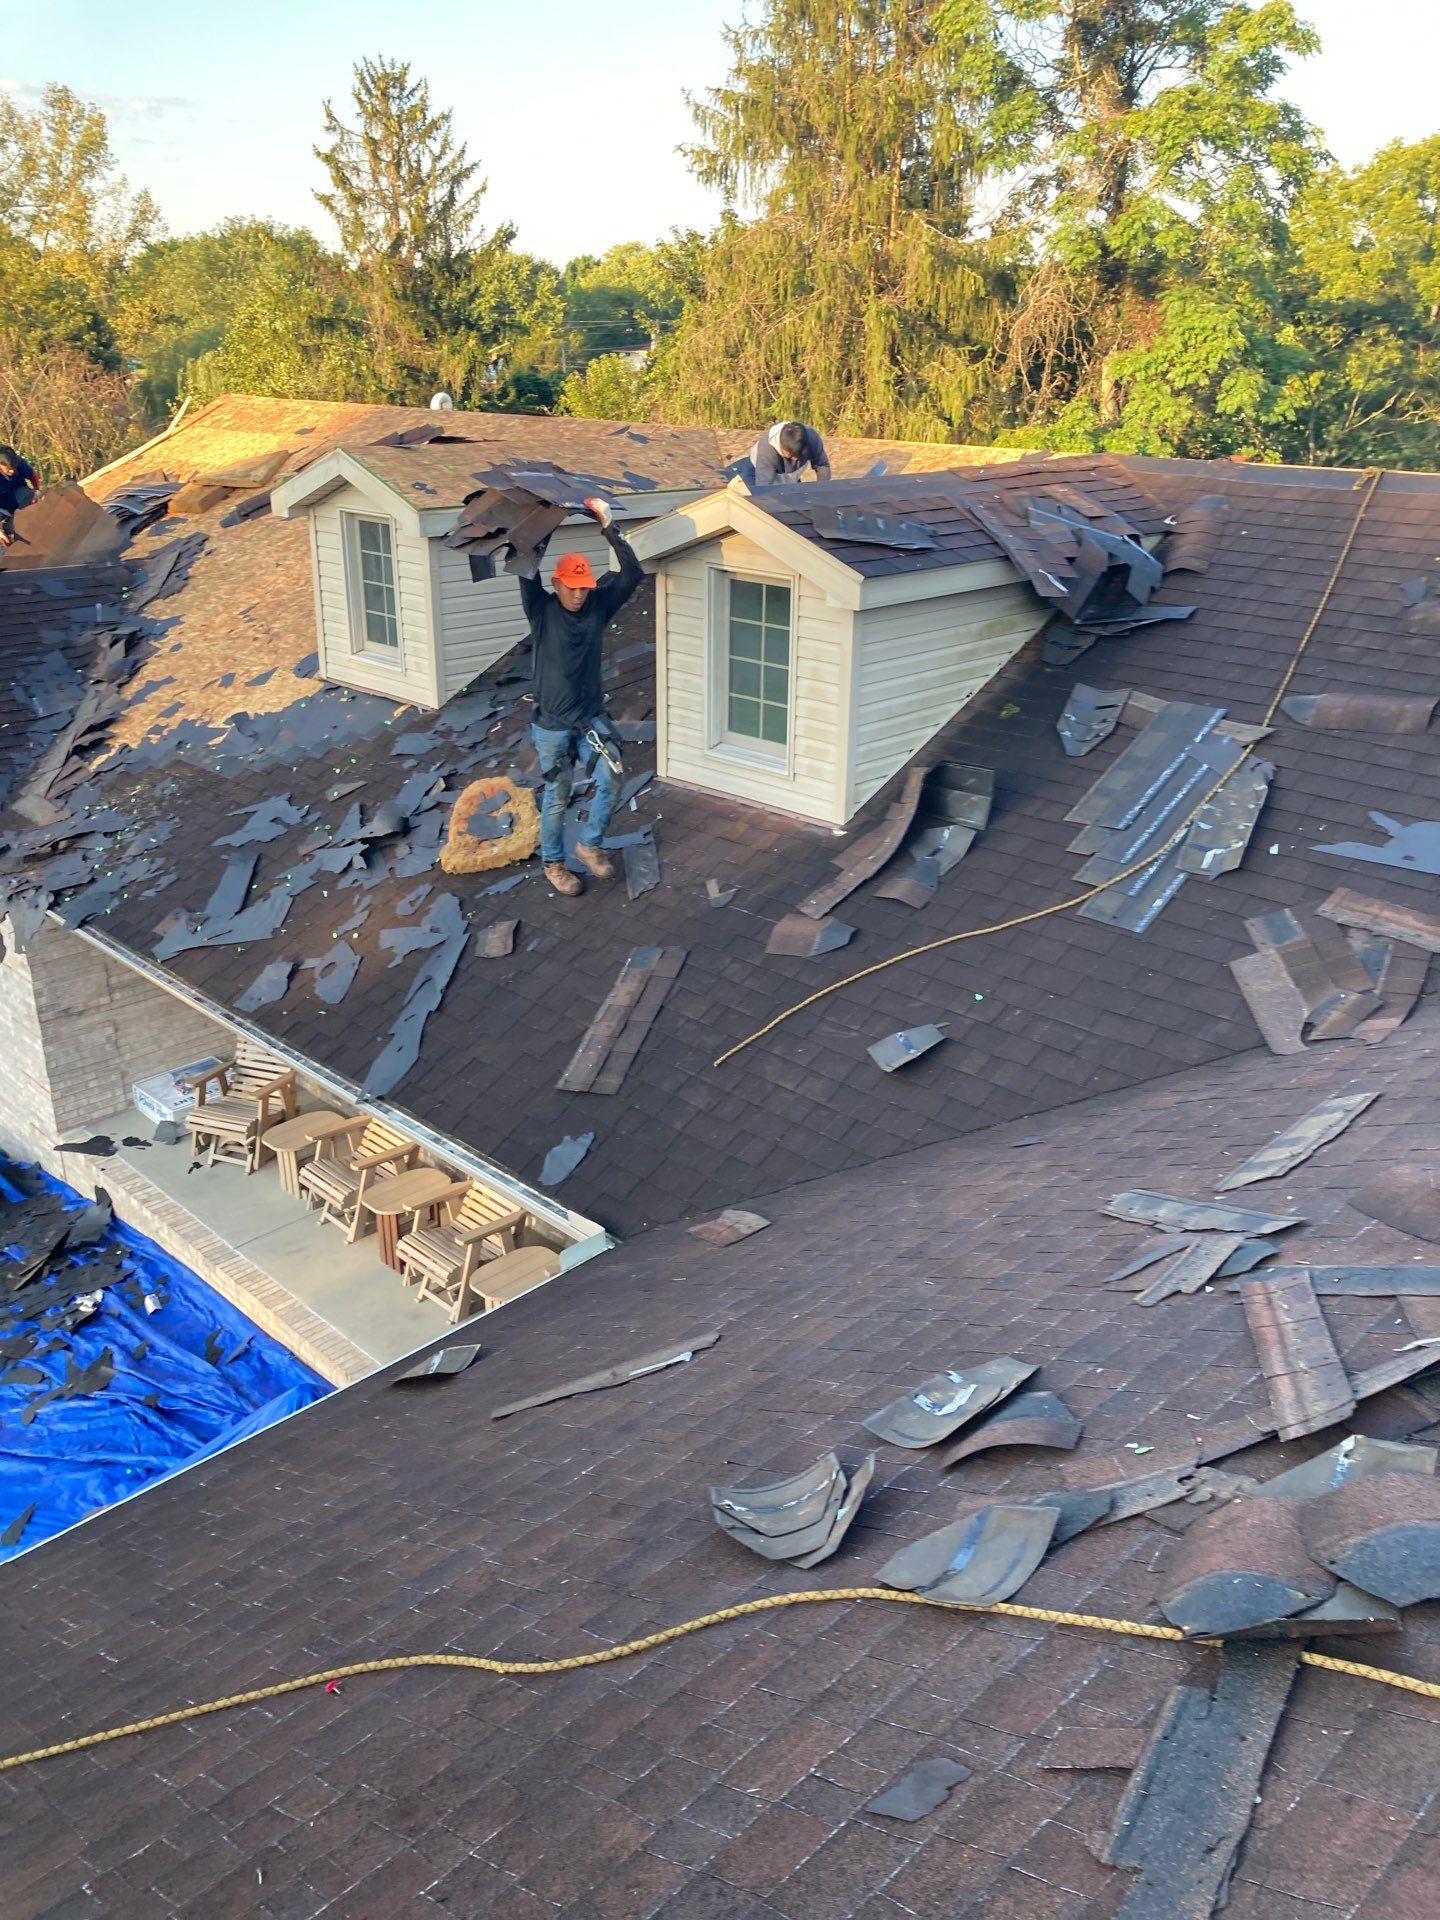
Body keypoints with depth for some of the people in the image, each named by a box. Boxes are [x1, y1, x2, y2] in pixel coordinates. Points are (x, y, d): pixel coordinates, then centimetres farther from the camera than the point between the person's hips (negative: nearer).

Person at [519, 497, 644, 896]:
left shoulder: (598, 606, -3)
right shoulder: (541, 611, -10)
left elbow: (633, 573, -12)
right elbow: (527, 573, -25)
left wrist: (608, 528, -20)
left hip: (591, 718, 3)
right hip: (552, 724, -3)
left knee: (611, 781, -6)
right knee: (556, 799, 6)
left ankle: (590, 844, 18)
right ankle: (553, 862, 26)